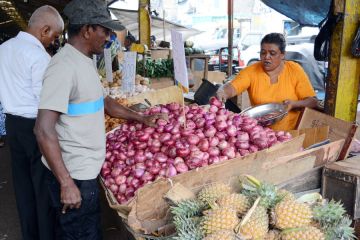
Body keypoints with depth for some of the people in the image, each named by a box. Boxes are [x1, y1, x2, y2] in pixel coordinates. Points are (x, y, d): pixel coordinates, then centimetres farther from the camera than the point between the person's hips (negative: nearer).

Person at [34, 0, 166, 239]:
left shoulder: (85, 62, 10)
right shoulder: (65, 66, -21)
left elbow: (104, 101, 23)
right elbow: (44, 130, -25)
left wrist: (142, 118, 22)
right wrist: (66, 183, -25)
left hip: (87, 170, 9)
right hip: (74, 175, -9)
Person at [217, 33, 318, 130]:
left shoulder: (295, 70, 1)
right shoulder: (251, 71, 2)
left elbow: (313, 101, 3)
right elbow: (232, 87, -13)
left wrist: (294, 104, -16)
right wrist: (222, 92, -35)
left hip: (291, 132, 0)